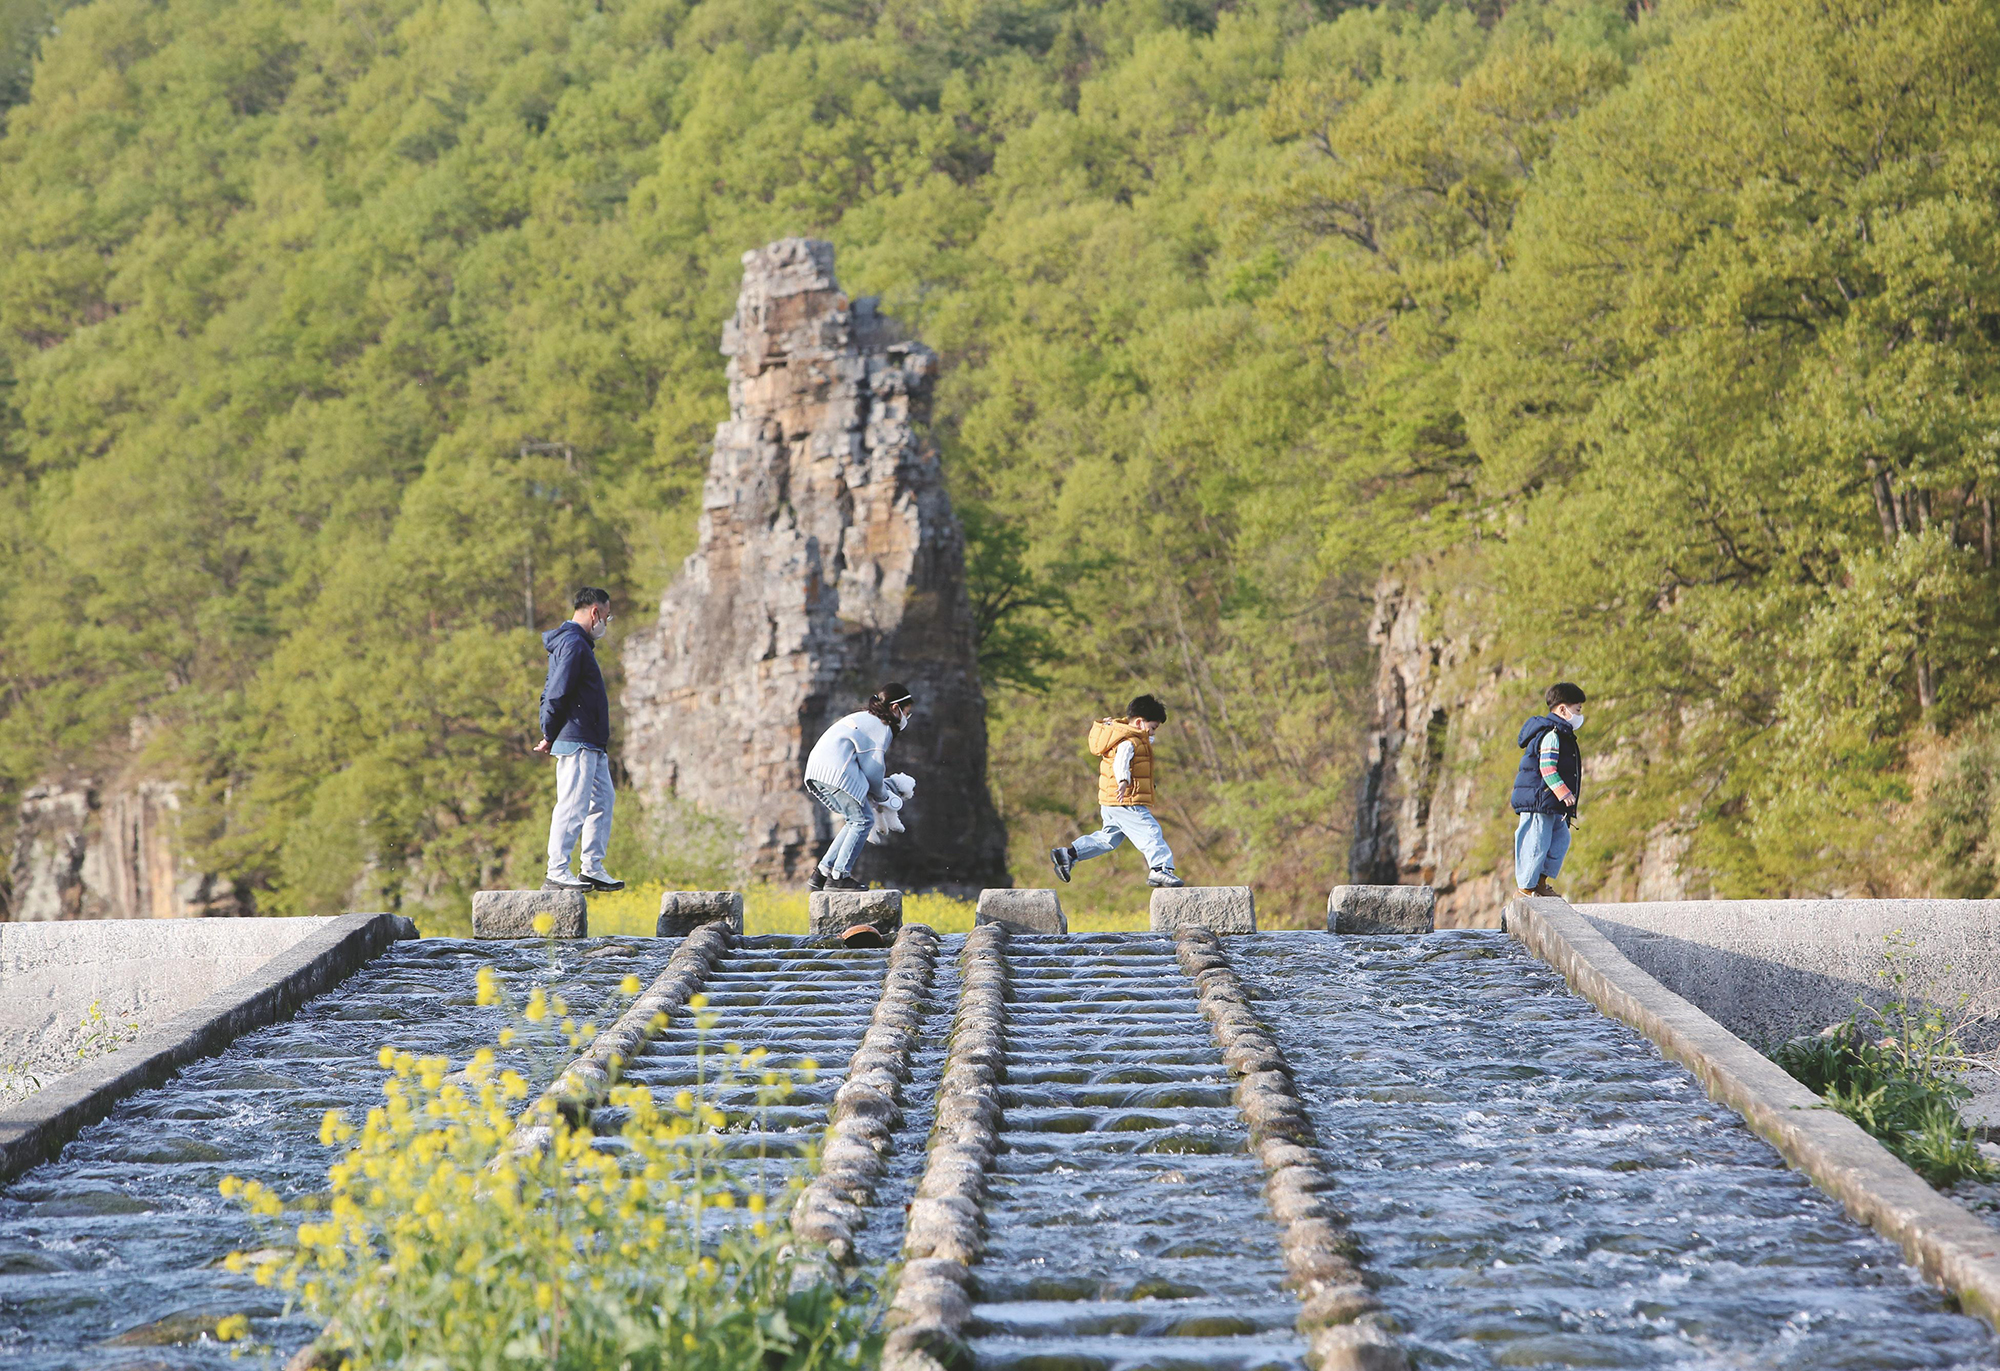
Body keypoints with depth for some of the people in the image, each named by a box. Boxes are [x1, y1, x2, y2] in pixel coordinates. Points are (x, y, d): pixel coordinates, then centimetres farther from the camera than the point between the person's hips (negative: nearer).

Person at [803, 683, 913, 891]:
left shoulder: (863, 718, 30)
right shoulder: (882, 728, -1)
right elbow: (874, 768, -4)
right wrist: (882, 796, 13)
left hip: (816, 770, 10)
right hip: (837, 771, -10)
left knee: (855, 821, 15)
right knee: (863, 820, -4)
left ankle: (821, 873, 10)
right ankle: (838, 876, -8)